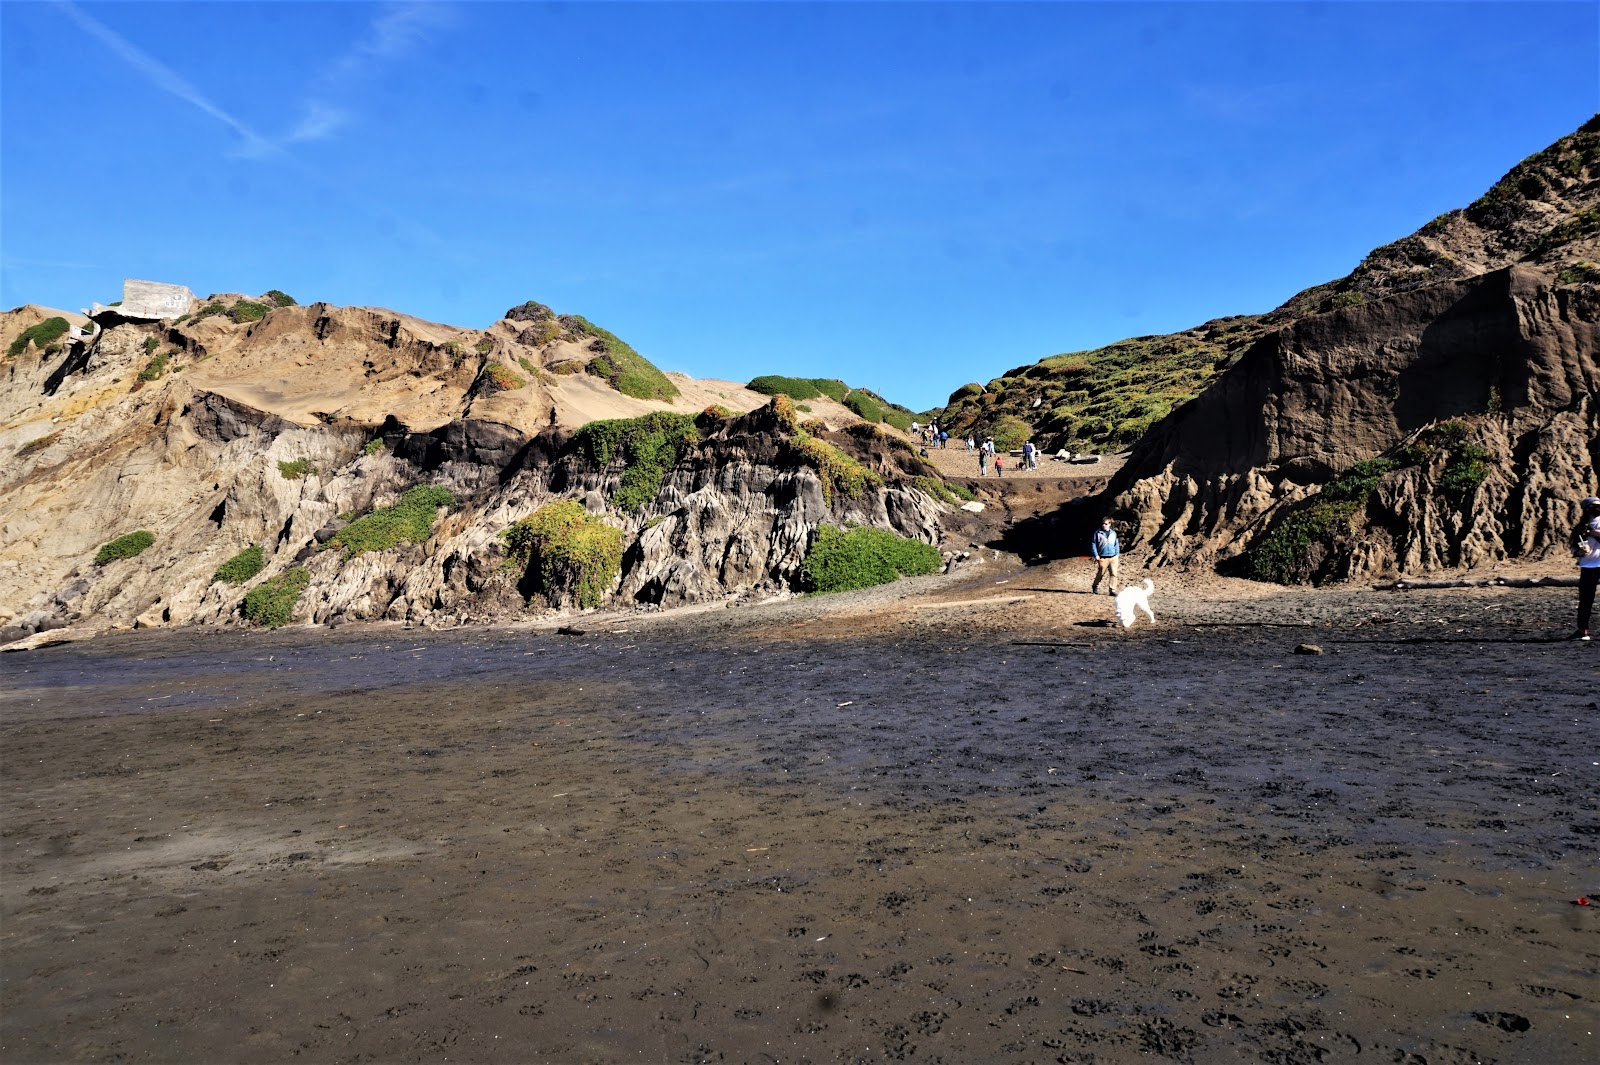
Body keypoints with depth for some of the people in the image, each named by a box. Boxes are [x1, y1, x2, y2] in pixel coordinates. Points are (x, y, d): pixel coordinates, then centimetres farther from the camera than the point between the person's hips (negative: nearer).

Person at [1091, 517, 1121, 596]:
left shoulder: (1113, 533, 11)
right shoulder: (1098, 533, 0)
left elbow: (1116, 544, 18)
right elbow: (1093, 544, 1)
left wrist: (1117, 554, 11)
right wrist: (1096, 555, -6)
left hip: (1113, 557, 3)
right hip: (1103, 558, -3)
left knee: (1114, 574, -5)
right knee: (1101, 574, 7)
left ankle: (1112, 590, 0)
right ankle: (1095, 586, 30)